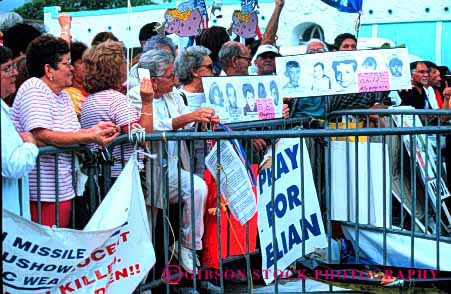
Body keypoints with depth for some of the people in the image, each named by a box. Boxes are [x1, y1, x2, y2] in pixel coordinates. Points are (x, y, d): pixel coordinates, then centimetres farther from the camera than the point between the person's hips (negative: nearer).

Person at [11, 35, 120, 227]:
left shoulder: (62, 95, 17)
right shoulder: (34, 90, -11)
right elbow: (42, 137, -22)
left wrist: (93, 131, -6)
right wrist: (90, 137, -21)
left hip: (63, 190, 9)